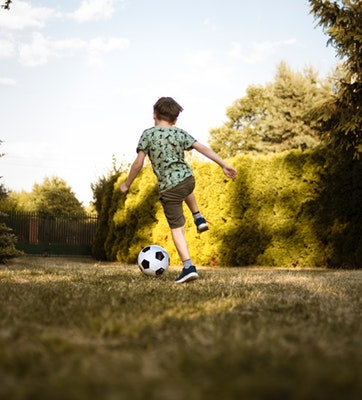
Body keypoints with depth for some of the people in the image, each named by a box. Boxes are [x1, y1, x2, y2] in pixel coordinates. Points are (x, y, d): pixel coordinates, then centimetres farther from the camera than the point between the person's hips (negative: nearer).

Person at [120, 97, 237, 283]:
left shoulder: (148, 134, -5)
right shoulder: (180, 133, 4)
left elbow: (138, 163, -9)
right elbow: (202, 148, -2)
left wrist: (127, 184, 3)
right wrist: (223, 164, -1)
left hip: (169, 189, -4)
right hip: (188, 179, 4)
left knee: (176, 228, 1)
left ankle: (188, 267, -10)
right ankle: (199, 218, 40)